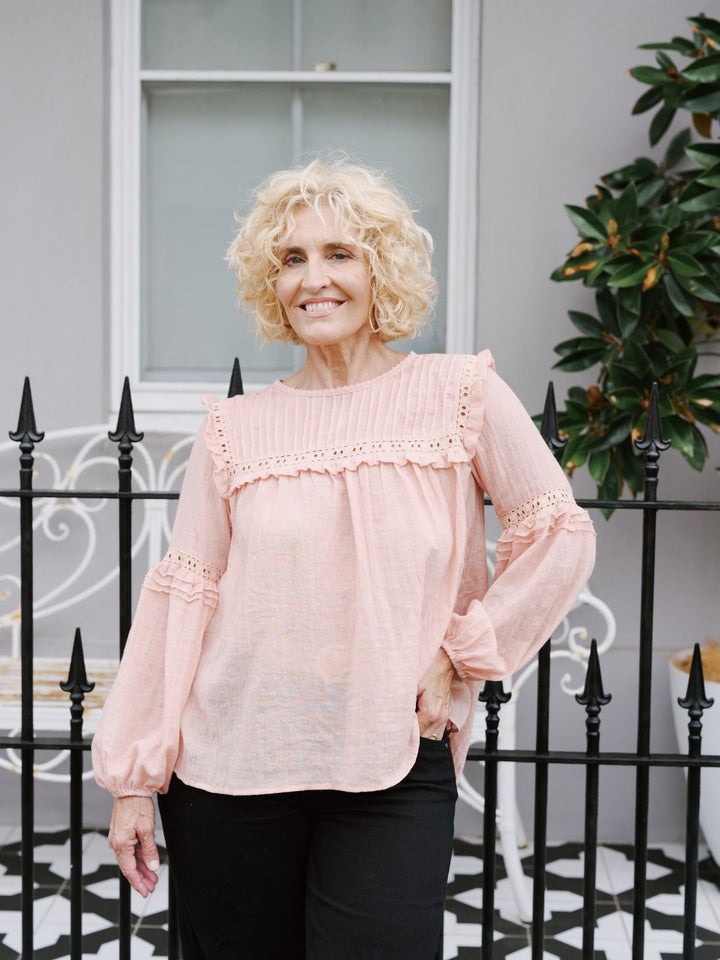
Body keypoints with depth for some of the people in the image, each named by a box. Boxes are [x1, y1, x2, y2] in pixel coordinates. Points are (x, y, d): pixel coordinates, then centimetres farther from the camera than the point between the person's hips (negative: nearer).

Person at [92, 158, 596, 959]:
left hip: (394, 772, -1)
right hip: (231, 769, 2)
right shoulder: (235, 429, 2)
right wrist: (132, 778, 2)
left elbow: (560, 538, 2)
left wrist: (461, 651, -4)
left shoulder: (460, 396, -1)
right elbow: (180, 599, 2)